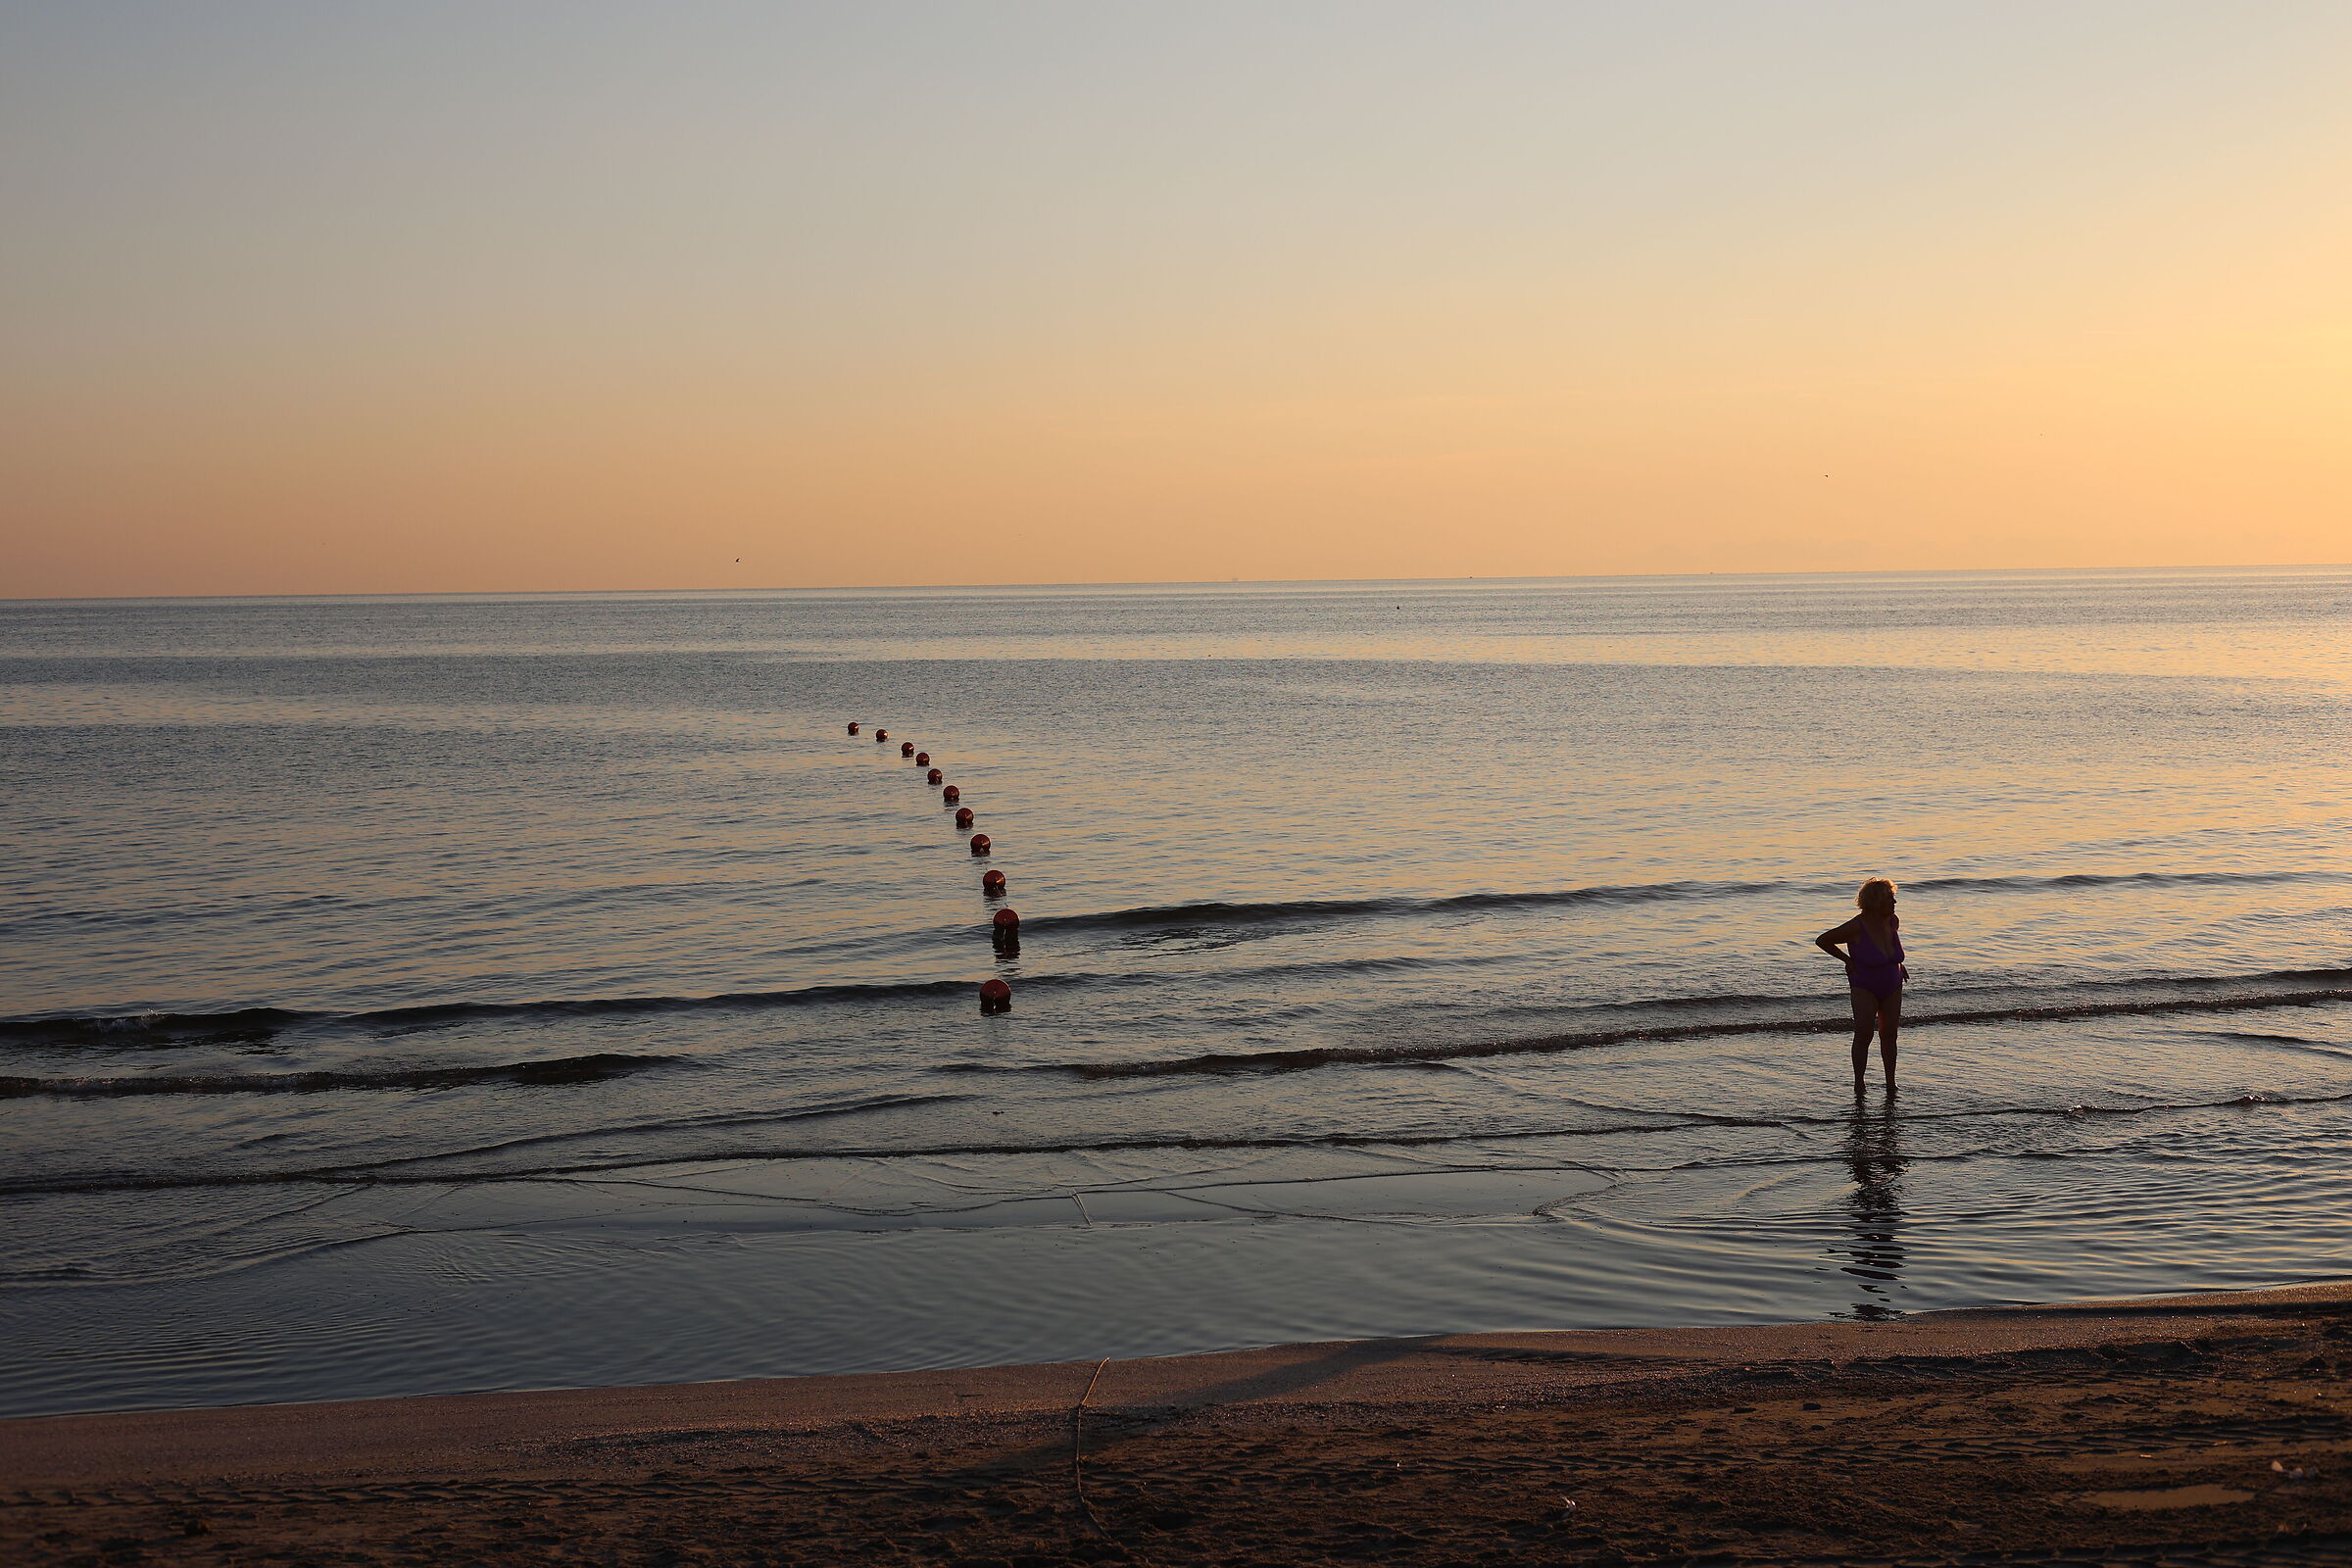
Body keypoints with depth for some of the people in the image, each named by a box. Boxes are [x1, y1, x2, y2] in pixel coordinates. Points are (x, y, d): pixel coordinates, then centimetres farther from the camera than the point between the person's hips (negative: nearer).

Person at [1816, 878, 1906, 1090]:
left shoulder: (1893, 921, -6)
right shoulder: (1857, 927, -24)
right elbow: (1821, 941, -12)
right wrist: (1847, 961, -9)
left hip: (1892, 988, 5)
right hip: (1865, 988, -5)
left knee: (1889, 1034, 5)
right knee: (1864, 1033, -17)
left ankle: (1890, 1082, 13)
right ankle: (1858, 1081, -8)